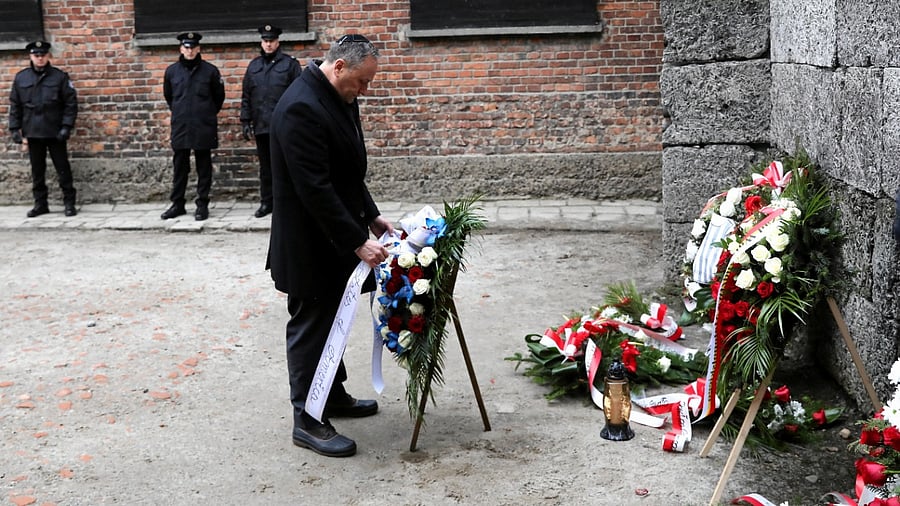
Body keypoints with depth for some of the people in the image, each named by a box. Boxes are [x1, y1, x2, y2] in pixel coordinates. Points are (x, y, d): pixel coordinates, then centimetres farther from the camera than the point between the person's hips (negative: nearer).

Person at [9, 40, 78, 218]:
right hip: (33, 133, 3)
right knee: (37, 170, 9)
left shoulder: (60, 77, -2)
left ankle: (69, 203, 10)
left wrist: (66, 126, -10)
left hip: (55, 132, -3)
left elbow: (71, 103, -3)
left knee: (63, 169, 3)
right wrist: (14, 128, 3)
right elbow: (15, 105, 9)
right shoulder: (21, 78, 6)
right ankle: (40, 204, 18)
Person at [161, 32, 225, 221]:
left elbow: (219, 96, 10)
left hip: (203, 127, -2)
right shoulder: (172, 71, 4)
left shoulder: (210, 70, -1)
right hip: (180, 127, 2)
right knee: (179, 166, 7)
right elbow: (168, 96, 20)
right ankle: (177, 204, 15)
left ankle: (202, 204, 9)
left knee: (203, 166, 4)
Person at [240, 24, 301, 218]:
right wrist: (245, 121, 7)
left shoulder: (290, 64, 0)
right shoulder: (254, 65, 12)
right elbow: (246, 96, 14)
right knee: (265, 166, 10)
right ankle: (266, 202, 17)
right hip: (261, 126, 4)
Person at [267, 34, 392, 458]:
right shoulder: (300, 108, -25)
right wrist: (358, 242, -27)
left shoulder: (339, 99, 6)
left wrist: (371, 216, 8)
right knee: (310, 325, 2)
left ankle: (334, 395, 37)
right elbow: (315, 189, -29)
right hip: (310, 244, -9)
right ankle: (308, 421, 13)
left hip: (336, 237, 9)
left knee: (330, 320, 21)